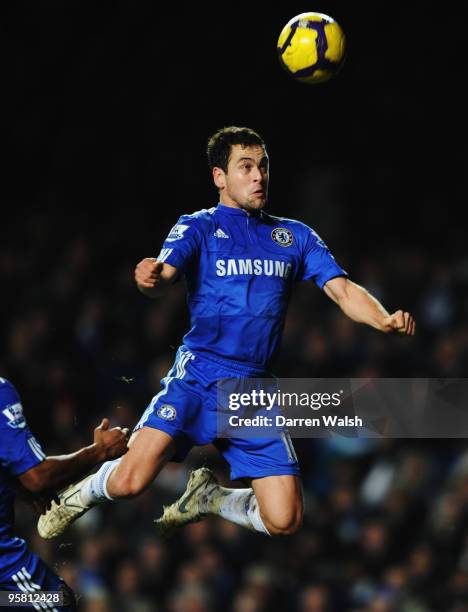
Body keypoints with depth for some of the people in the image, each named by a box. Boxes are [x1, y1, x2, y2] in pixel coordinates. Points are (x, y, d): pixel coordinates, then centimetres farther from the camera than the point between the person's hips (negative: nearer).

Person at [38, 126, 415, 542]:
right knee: (131, 482, -22)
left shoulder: (295, 236, 14)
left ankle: (208, 498, 25)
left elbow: (344, 291, 6)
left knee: (284, 521, -5)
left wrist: (385, 320, -15)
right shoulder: (198, 227, 4)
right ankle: (87, 490, 14)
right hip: (198, 378, -4)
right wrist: (150, 279, -38)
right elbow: (164, 279, -13)